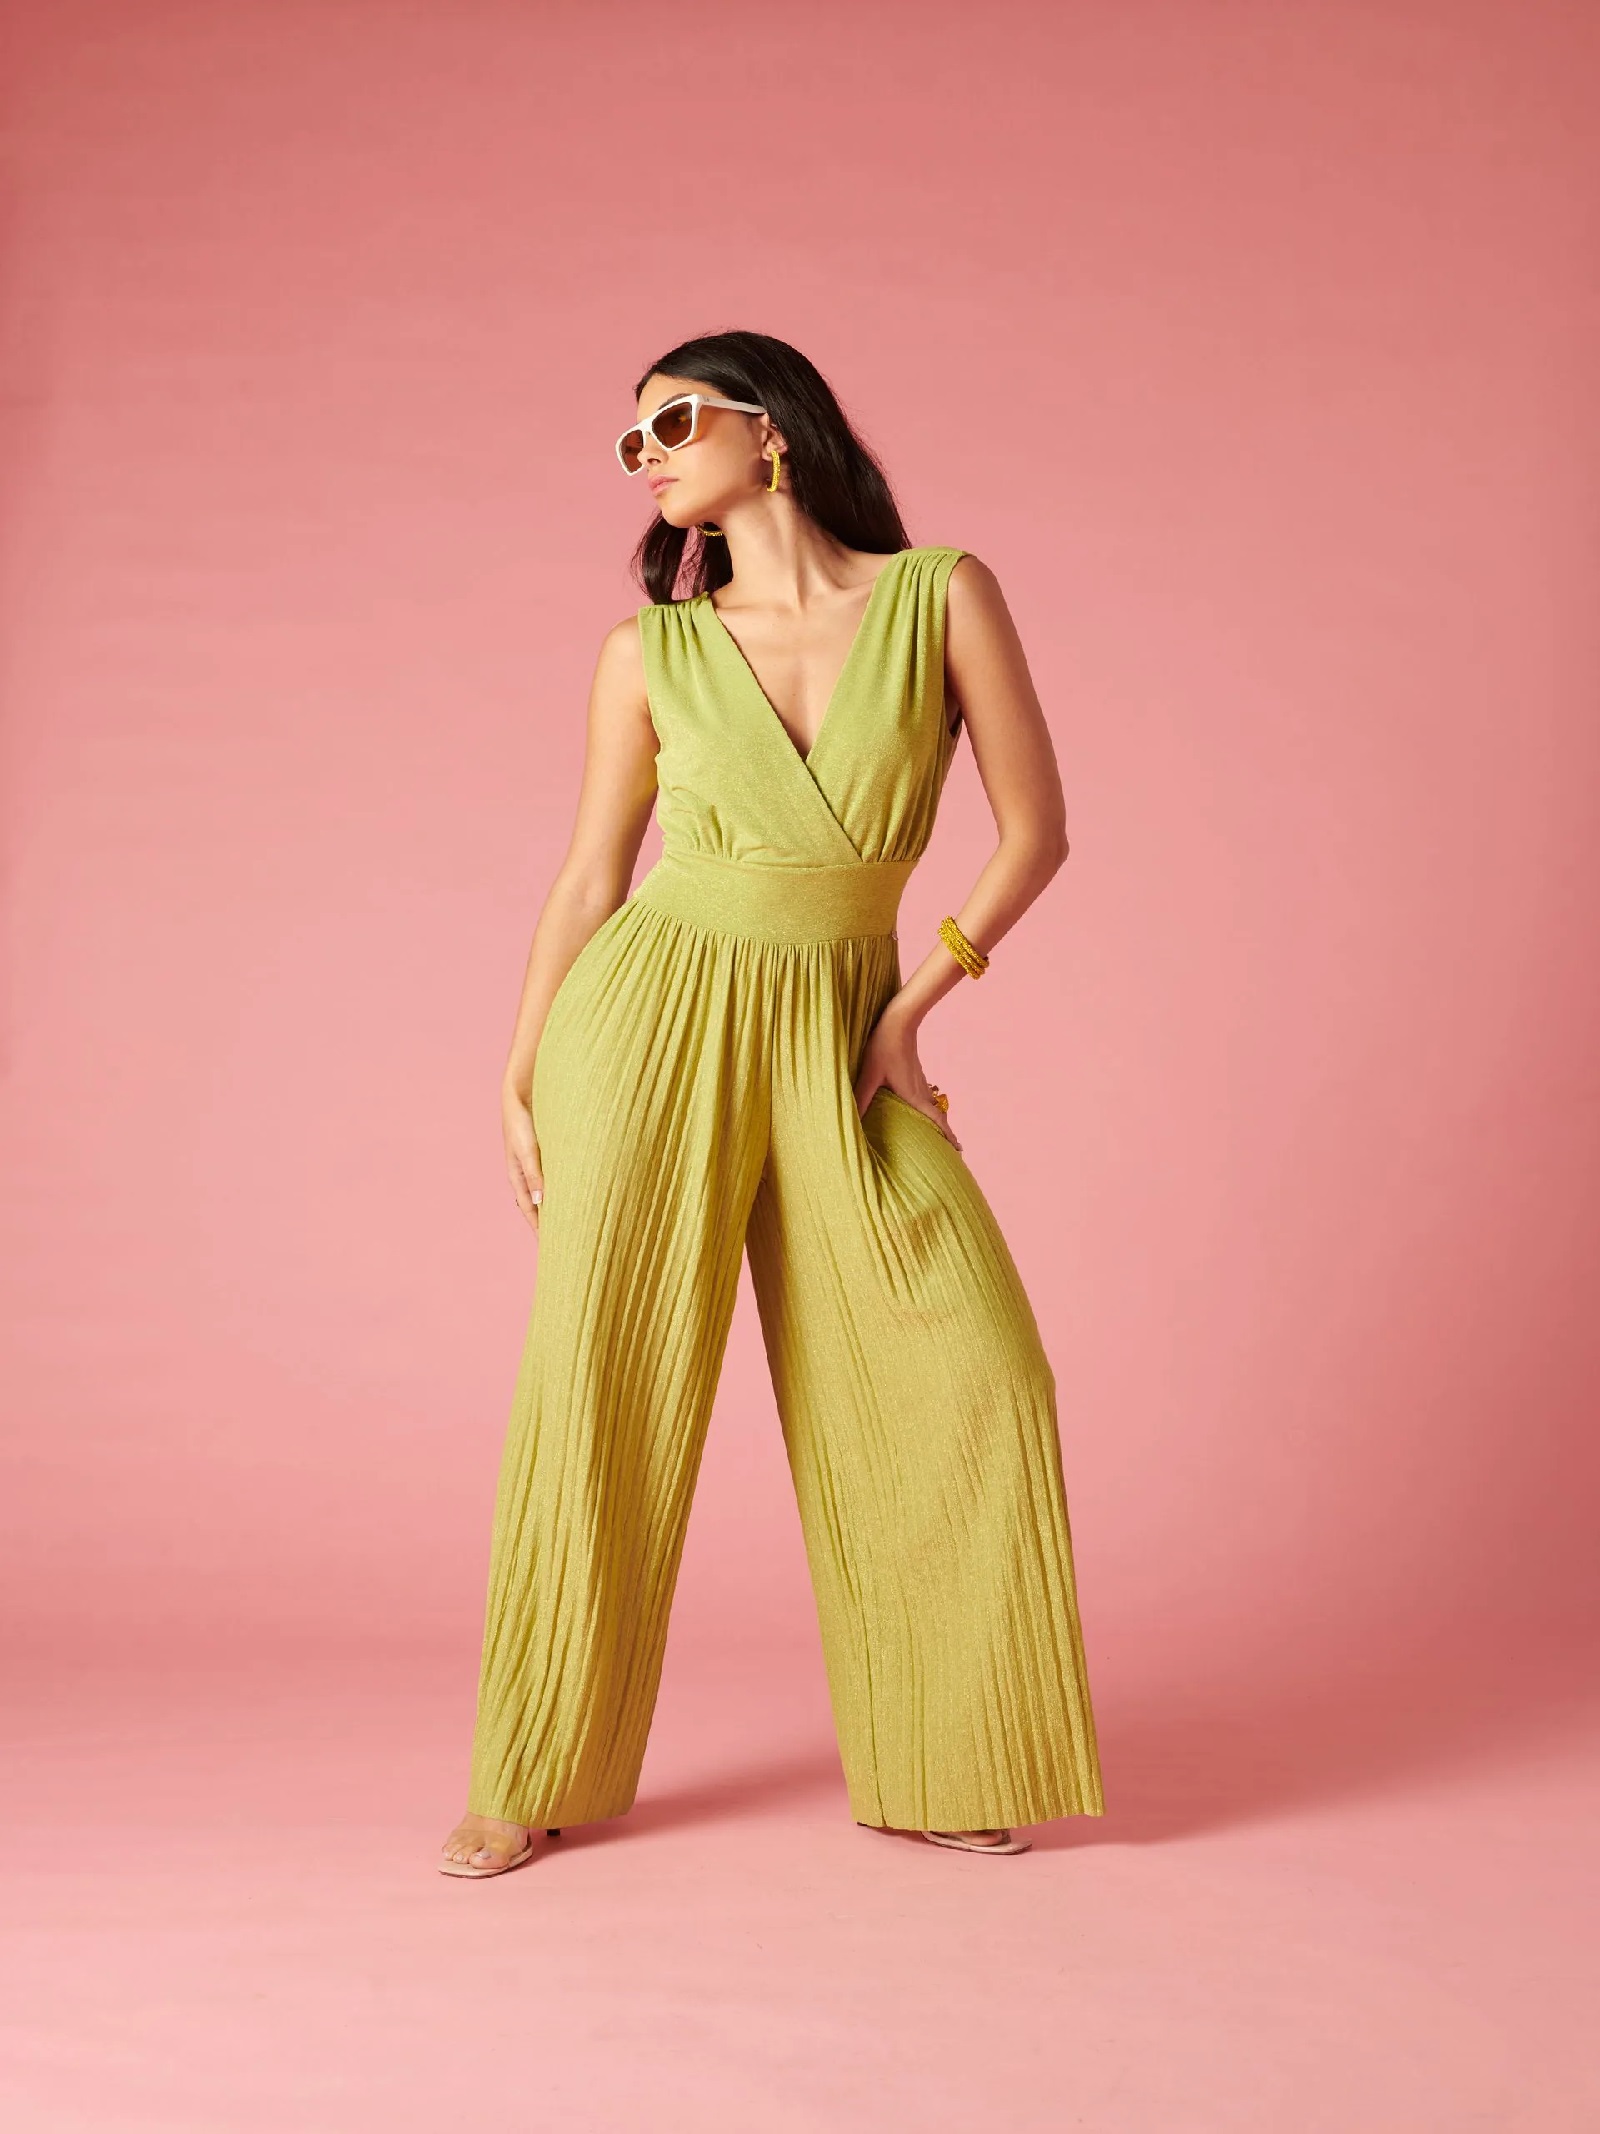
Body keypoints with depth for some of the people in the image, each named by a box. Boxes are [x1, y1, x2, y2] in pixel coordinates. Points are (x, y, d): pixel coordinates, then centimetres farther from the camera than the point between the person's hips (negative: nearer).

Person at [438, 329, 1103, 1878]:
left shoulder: (944, 596, 0)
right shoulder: (650, 650, 4)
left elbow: (1035, 824, 1)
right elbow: (589, 879, 8)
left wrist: (917, 1000, -3)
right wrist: (519, 1087, 5)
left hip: (835, 1037, 0)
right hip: (656, 1011, 0)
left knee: (970, 1370, -7)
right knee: (604, 1383, -3)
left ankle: (934, 1764, 10)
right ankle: (535, 1777, 12)